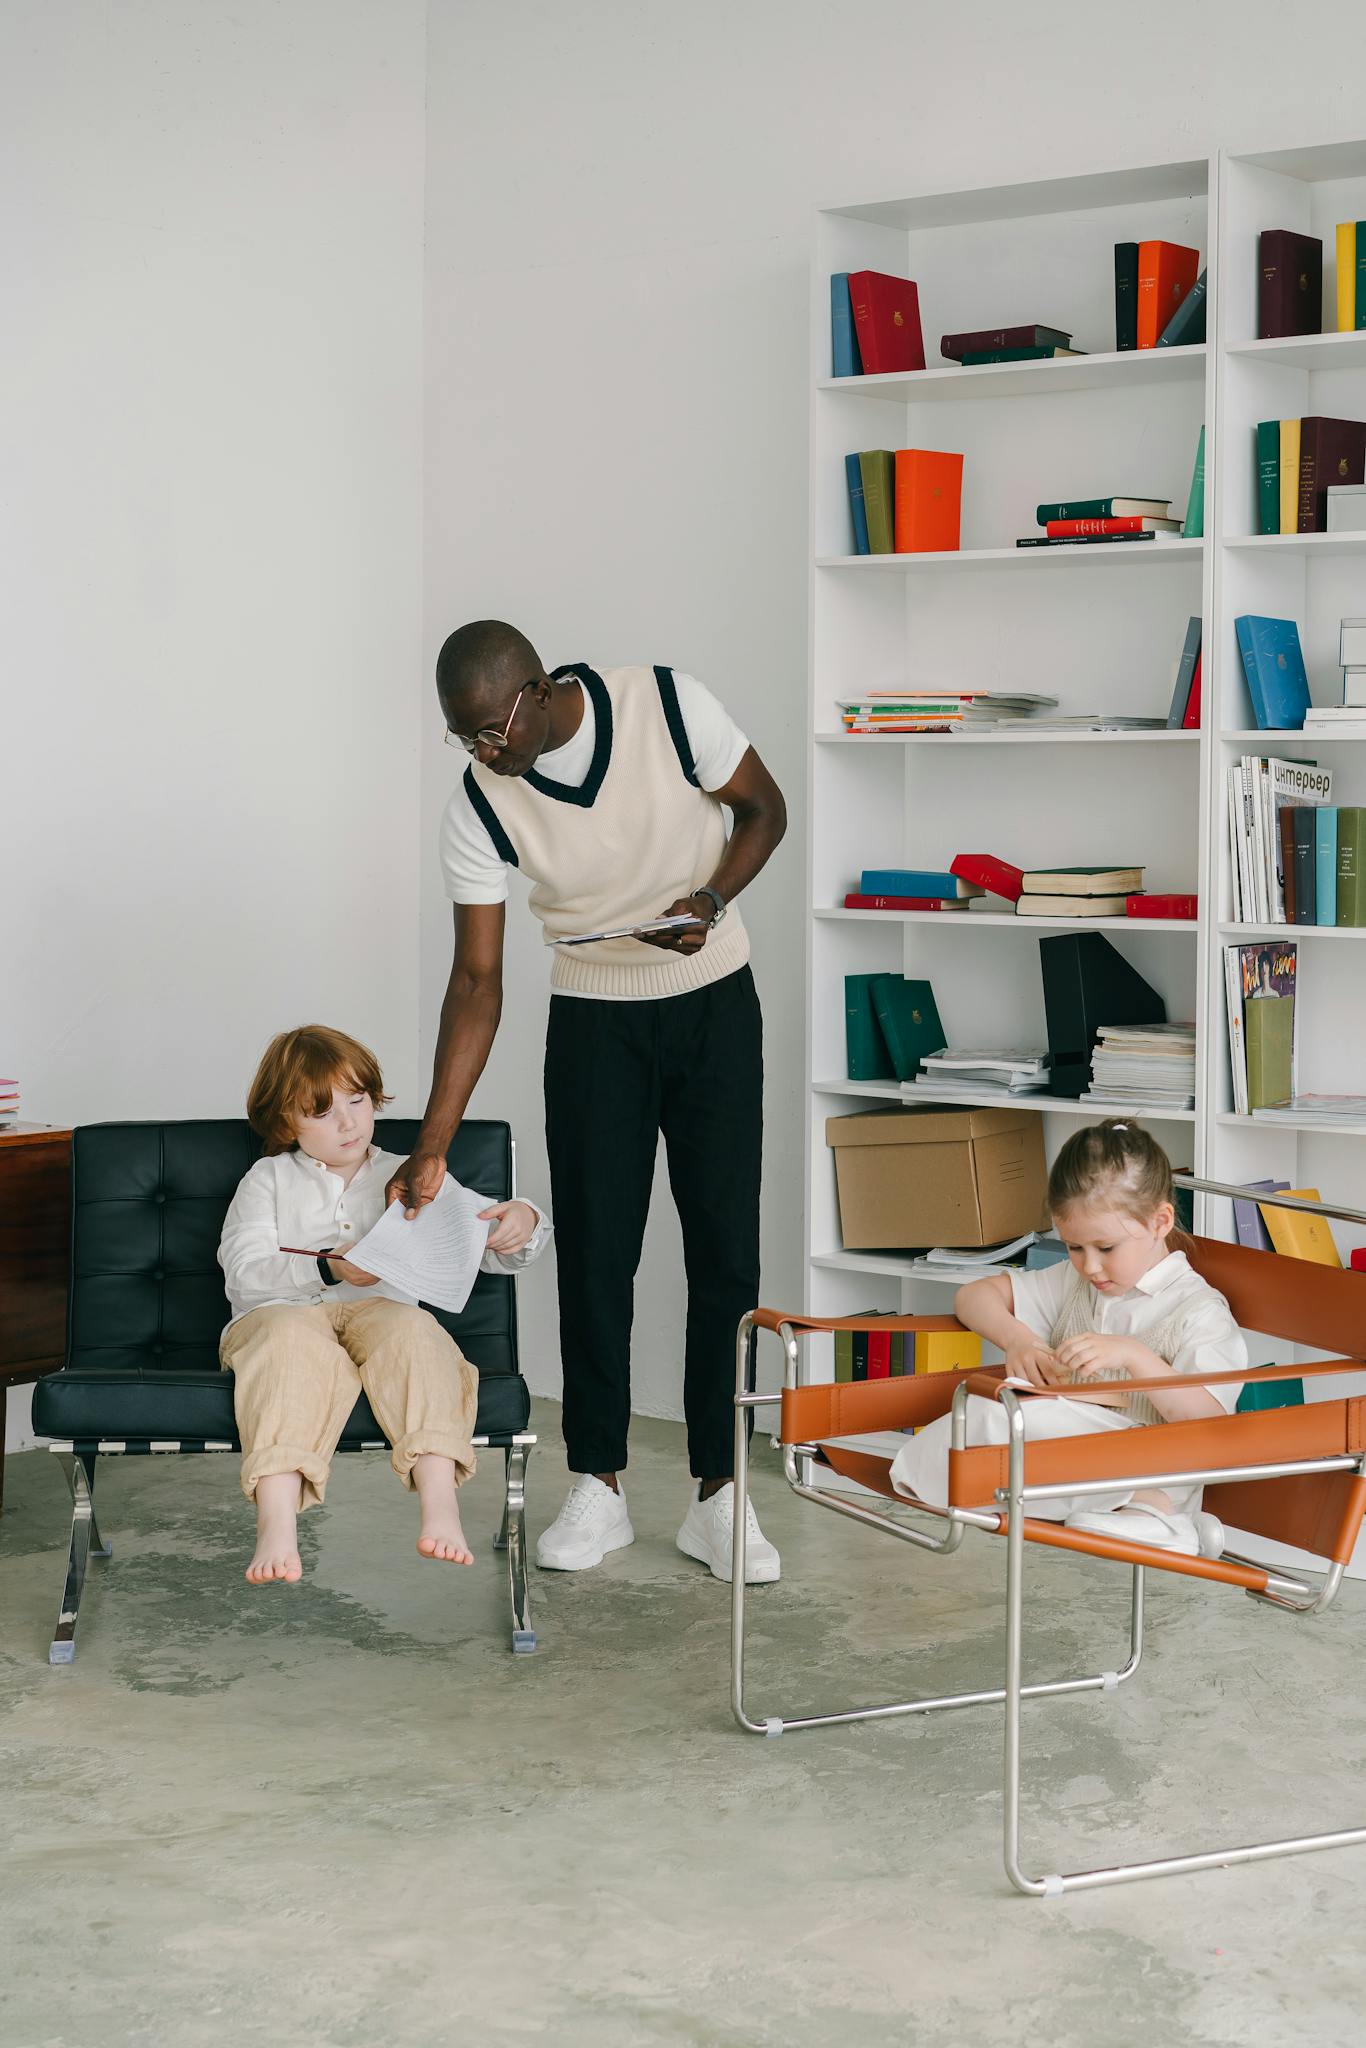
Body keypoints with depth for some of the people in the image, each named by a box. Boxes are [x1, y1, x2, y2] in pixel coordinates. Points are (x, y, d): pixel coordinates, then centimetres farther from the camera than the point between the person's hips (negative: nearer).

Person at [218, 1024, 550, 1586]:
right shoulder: (267, 1180, 18)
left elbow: (490, 1249, 16)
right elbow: (243, 1274, 2)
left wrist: (522, 1226, -10)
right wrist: (327, 1268, -14)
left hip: (378, 1311, 1)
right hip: (283, 1311, -1)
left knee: (410, 1328, -34)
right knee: (292, 1338, -37)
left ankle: (439, 1506, -49)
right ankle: (276, 1527, -52)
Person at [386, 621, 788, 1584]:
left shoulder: (671, 707, -21)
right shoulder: (479, 806, -16)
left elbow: (764, 808, -3)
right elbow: (478, 979, -12)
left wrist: (711, 899, -23)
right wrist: (433, 1144, -16)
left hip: (715, 1006, -1)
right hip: (594, 1021, 1)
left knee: (725, 1250, -2)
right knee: (594, 1251, -1)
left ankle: (717, 1496, 4)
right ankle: (599, 1488, 11)